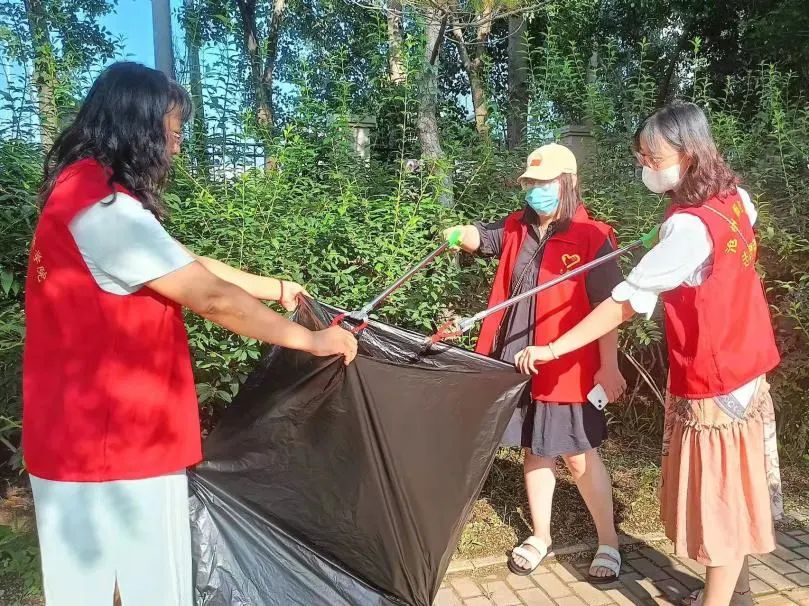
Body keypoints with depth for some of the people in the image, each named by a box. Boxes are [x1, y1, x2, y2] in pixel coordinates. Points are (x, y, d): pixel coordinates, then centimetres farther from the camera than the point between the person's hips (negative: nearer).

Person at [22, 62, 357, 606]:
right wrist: (311, 340, -10)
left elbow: (189, 265, 14)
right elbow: (212, 299, -21)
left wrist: (276, 288, 20)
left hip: (78, 439, 10)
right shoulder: (104, 209, -23)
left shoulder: (84, 192, 10)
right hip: (120, 444, -10)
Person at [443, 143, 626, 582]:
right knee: (534, 450, 17)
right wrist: (456, 234, -29)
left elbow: (607, 307, -10)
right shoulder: (515, 229, 7)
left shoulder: (592, 237, -10)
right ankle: (540, 536, 35)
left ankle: (608, 542, 27)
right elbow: (479, 236, -5)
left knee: (579, 457, 6)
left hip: (569, 369, -5)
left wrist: (608, 365, -12)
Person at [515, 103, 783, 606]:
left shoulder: (690, 227, -26)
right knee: (730, 497, 22)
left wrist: (553, 349, -21)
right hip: (742, 371, 9)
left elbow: (626, 303, -26)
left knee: (720, 505, 5)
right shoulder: (735, 198, -1)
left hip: (713, 386, -9)